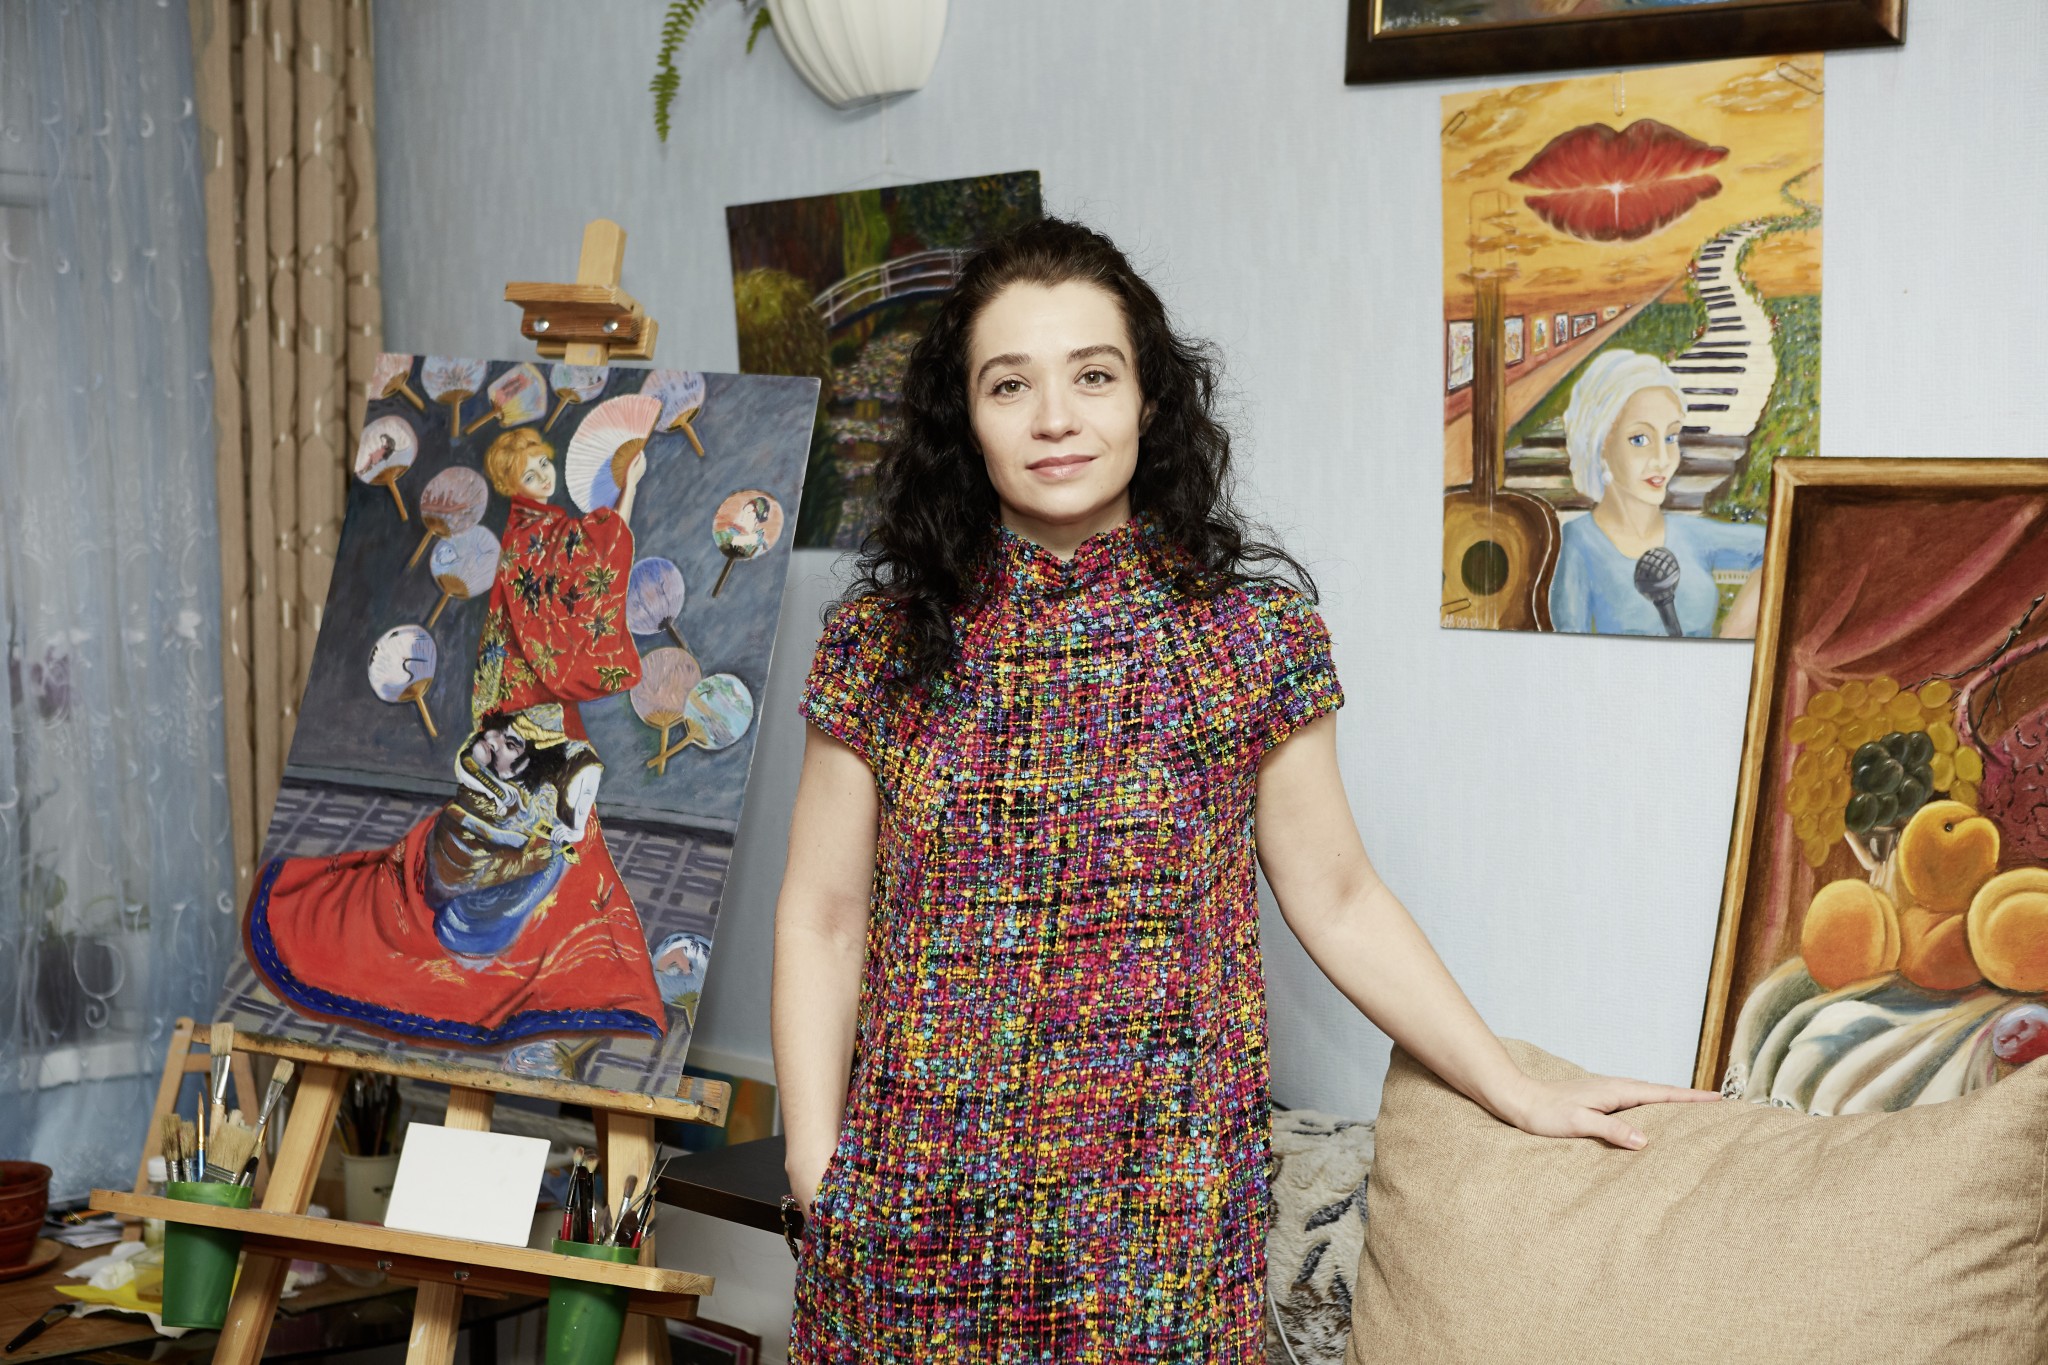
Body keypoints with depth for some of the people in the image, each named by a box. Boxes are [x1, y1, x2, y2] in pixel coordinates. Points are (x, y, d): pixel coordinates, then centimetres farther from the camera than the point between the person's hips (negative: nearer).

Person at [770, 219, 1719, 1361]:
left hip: (1163, 1216, 0)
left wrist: (1519, 1092, 5)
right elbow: (823, 921, 3)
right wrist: (815, 1175, -4)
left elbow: (1337, 899, 5)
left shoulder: (1251, 629, -3)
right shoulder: (883, 640, -1)